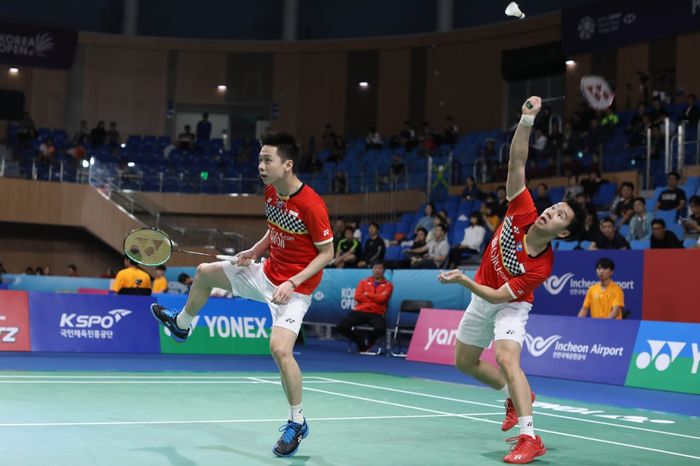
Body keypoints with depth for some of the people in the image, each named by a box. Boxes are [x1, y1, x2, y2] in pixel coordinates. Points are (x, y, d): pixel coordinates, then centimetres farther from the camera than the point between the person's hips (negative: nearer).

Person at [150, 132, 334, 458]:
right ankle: (181, 325, 49)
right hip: (267, 273, 9)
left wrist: (292, 283, -26)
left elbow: (327, 253, -19)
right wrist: (255, 250, -2)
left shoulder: (311, 205, -27)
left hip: (294, 287, -8)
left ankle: (297, 423, -4)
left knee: (280, 349, -25)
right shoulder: (271, 193, -3)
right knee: (205, 272, 19)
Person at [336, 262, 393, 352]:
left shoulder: (388, 285, 10)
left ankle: (368, 343, 1)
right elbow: (357, 296, 2)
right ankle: (361, 342, 4)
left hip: (376, 314, -2)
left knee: (381, 329, -37)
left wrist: (367, 294, 2)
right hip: (360, 311, 2)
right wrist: (375, 298, -1)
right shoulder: (364, 281, 18)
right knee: (341, 327, -21)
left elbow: (382, 298, -8)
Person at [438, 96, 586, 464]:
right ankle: (516, 396, 39)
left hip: (509, 305, -6)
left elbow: (500, 296, -29)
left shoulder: (540, 267, -31)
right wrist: (527, 120, -36)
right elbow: (517, 162, -25)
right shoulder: (522, 211, -21)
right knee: (464, 362, 17)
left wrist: (462, 280, -36)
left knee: (506, 357, -32)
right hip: (481, 298, 6)